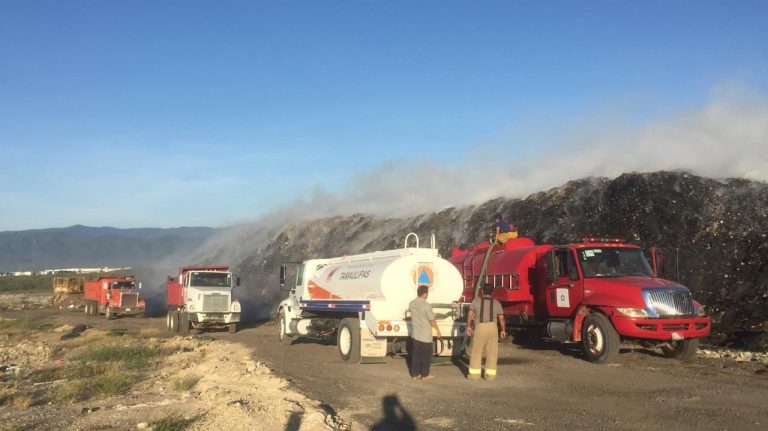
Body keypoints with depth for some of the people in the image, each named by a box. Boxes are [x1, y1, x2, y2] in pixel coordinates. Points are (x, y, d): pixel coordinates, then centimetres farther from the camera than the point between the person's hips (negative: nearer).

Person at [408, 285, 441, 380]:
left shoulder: (411, 303, 0)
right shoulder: (426, 305, -21)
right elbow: (432, 320, -17)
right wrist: (437, 330, -2)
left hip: (416, 334, 6)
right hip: (426, 335, -6)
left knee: (416, 355, 12)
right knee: (426, 355, 8)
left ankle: (415, 374, 16)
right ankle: (424, 375, 14)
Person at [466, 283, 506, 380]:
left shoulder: (476, 301, 1)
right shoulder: (496, 303, 6)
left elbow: (470, 314, -4)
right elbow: (501, 318, 5)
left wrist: (468, 326, 5)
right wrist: (503, 330, 15)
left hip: (479, 328, -1)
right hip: (492, 327, 2)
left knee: (476, 351, 6)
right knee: (492, 352, 7)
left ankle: (475, 374, 5)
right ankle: (490, 374, 7)